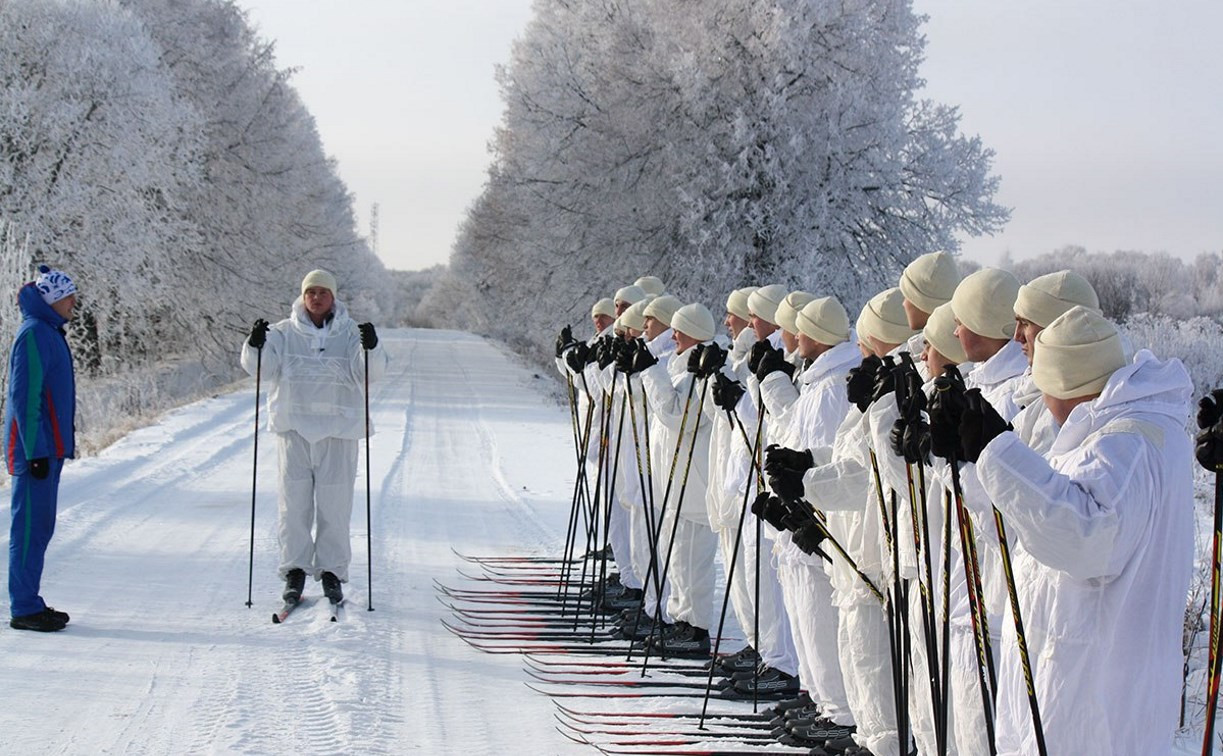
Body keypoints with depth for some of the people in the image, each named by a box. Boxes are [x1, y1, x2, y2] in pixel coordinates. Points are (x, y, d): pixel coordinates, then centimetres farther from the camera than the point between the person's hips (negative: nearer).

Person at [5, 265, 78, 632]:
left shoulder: (50, 332, 16)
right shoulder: (33, 334, -14)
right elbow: (25, 396, -19)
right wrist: (36, 451, -20)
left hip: (49, 446, 10)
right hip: (34, 447, -10)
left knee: (40, 526, 13)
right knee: (30, 526, -5)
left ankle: (29, 602, 19)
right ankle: (24, 608, -1)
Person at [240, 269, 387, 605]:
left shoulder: (350, 334, 4)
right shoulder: (284, 333, 6)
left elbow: (369, 373, -7)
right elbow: (261, 367, -3)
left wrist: (371, 348, -27)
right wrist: (255, 345, -23)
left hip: (338, 430, 0)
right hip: (294, 427, 0)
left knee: (335, 504, 2)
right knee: (294, 501, 0)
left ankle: (331, 571, 12)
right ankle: (295, 570, 9)